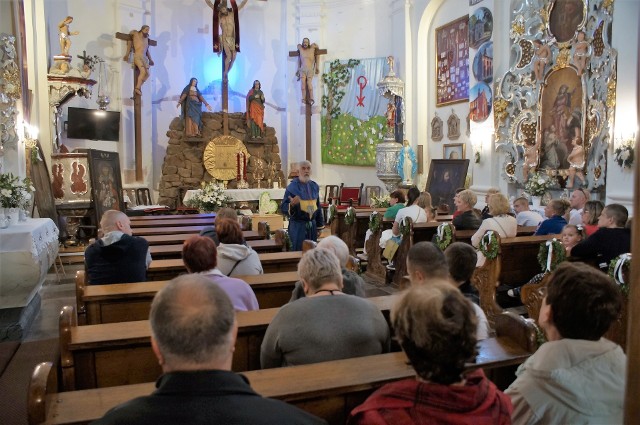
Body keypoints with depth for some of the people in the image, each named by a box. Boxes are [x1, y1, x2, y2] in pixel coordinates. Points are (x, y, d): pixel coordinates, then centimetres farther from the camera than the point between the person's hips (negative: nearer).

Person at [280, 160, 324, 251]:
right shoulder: (292, 187, -11)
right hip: (297, 226, -5)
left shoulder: (314, 186, 7)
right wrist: (291, 205, -35)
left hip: (312, 225, 5)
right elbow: (283, 208, -15)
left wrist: (320, 225, 12)